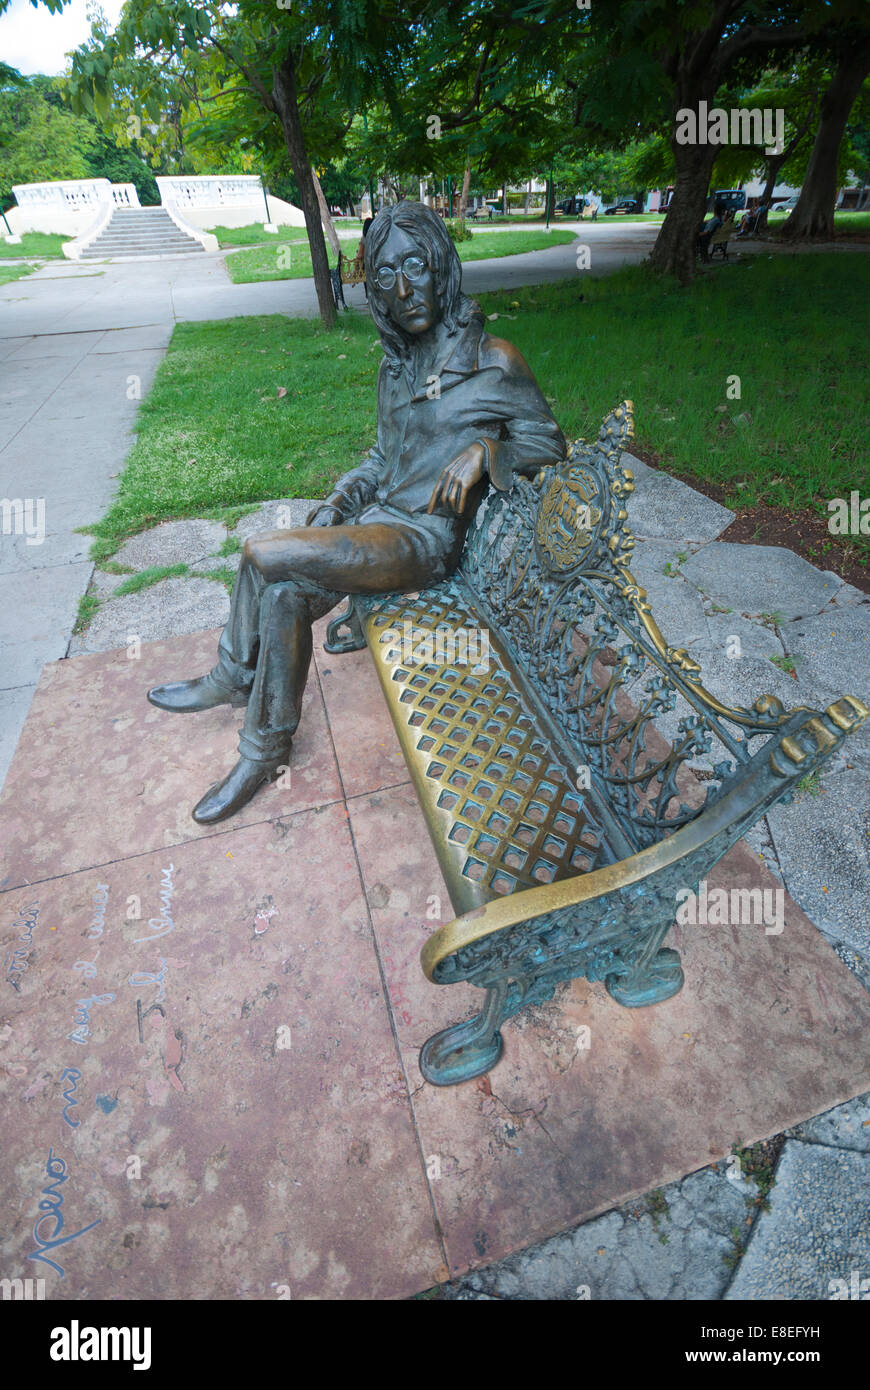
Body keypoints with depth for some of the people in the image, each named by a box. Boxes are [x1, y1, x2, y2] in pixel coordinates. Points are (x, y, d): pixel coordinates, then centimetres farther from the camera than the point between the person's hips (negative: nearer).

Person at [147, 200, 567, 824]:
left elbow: (549, 443, 0)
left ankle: (233, 678, 5)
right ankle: (266, 749, 3)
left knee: (264, 555, -20)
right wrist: (339, 502, 5)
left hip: (427, 538, -7)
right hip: (379, 518, 7)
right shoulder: (397, 366, 14)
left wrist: (484, 449, -19)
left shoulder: (493, 359, -5)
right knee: (284, 594, -15)